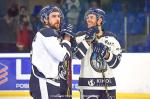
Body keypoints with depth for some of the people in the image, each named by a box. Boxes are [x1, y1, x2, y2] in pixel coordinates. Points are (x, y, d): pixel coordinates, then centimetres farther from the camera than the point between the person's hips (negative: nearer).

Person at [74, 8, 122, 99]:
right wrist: (88, 40, -25)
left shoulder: (111, 38, 7)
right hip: (88, 84, -3)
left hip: (108, 84, 3)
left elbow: (115, 62, 2)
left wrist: (106, 54, -15)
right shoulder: (81, 36, 2)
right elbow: (78, 55, -16)